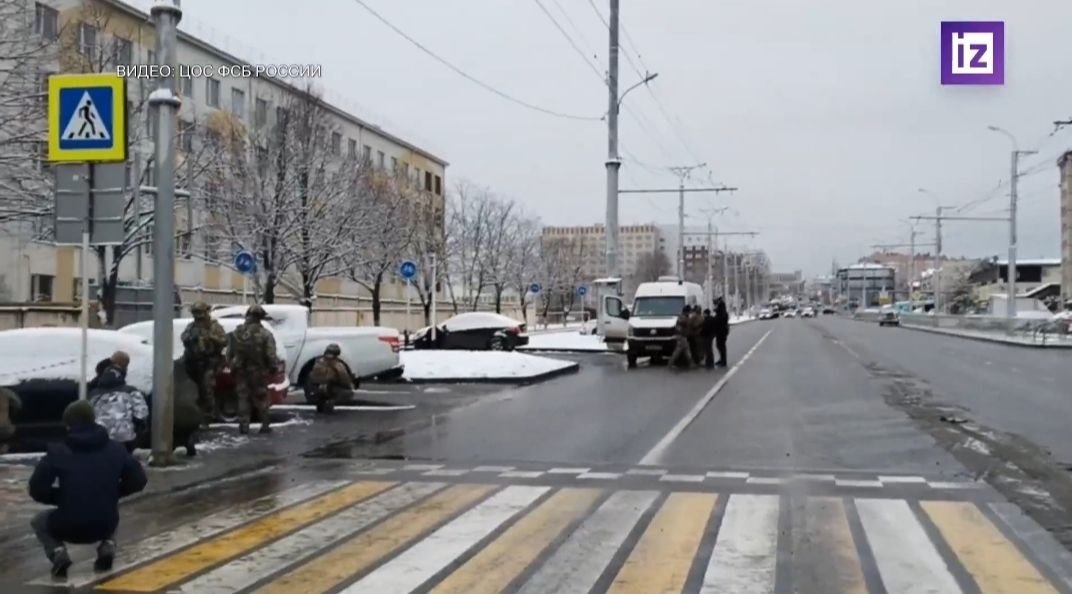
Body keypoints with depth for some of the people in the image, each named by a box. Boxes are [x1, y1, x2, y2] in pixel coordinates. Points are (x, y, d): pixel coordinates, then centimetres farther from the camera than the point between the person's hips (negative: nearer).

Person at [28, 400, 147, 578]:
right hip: (105, 525, 2)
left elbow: (37, 489, -4)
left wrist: (60, 498, 15)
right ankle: (107, 546, 10)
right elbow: (138, 480, 6)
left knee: (39, 521, 30)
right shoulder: (115, 449, 4)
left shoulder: (57, 452, -2)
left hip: (69, 526, -2)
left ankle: (58, 553, 2)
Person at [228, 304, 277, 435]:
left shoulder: (237, 332, 1)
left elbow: (230, 353, 7)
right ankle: (264, 426, 10)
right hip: (258, 372, -3)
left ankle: (243, 426, 6)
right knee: (261, 399, 7)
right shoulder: (265, 334, -11)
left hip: (241, 371, 3)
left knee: (243, 398, 8)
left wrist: (232, 366, 18)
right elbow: (271, 355, -13)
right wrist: (272, 368, 1)